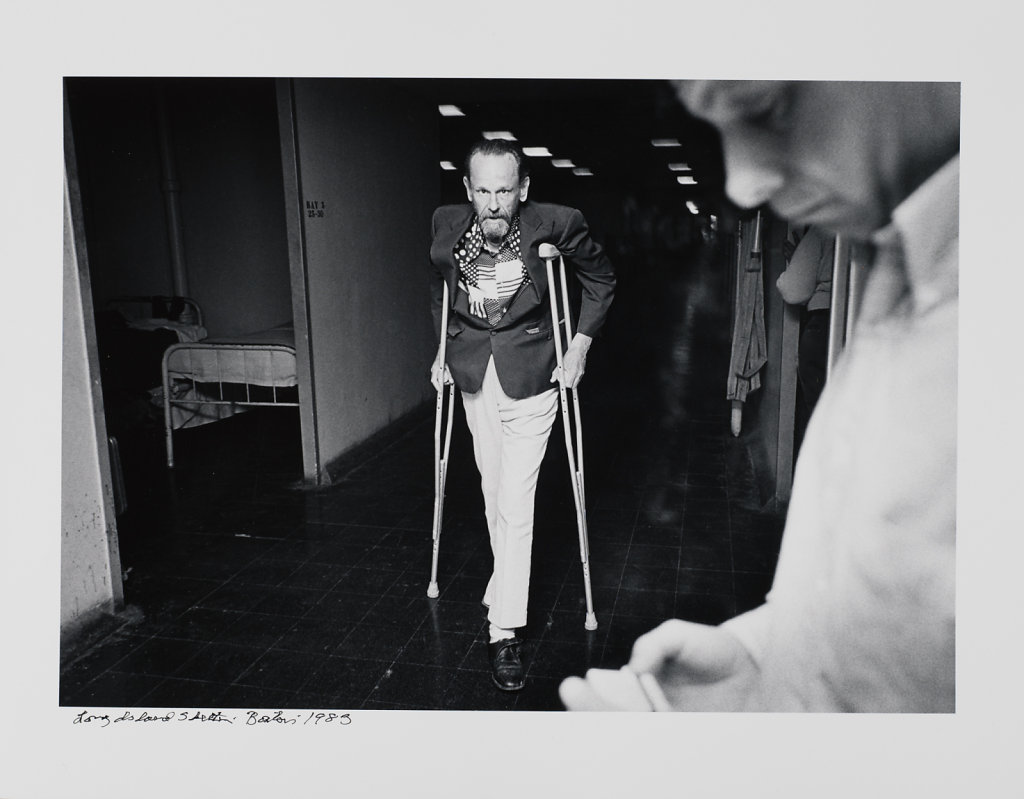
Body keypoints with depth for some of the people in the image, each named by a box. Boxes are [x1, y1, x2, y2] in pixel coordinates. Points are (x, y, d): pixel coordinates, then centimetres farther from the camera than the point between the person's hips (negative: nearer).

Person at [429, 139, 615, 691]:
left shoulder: (555, 225, -17)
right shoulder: (447, 225, -8)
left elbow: (602, 281, 2)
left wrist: (580, 344, -4)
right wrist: (444, 348, 12)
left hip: (530, 377, -3)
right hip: (474, 378, 4)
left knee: (516, 505, -6)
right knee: (493, 496, 16)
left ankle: (504, 629, 5)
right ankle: (507, 585, 39)